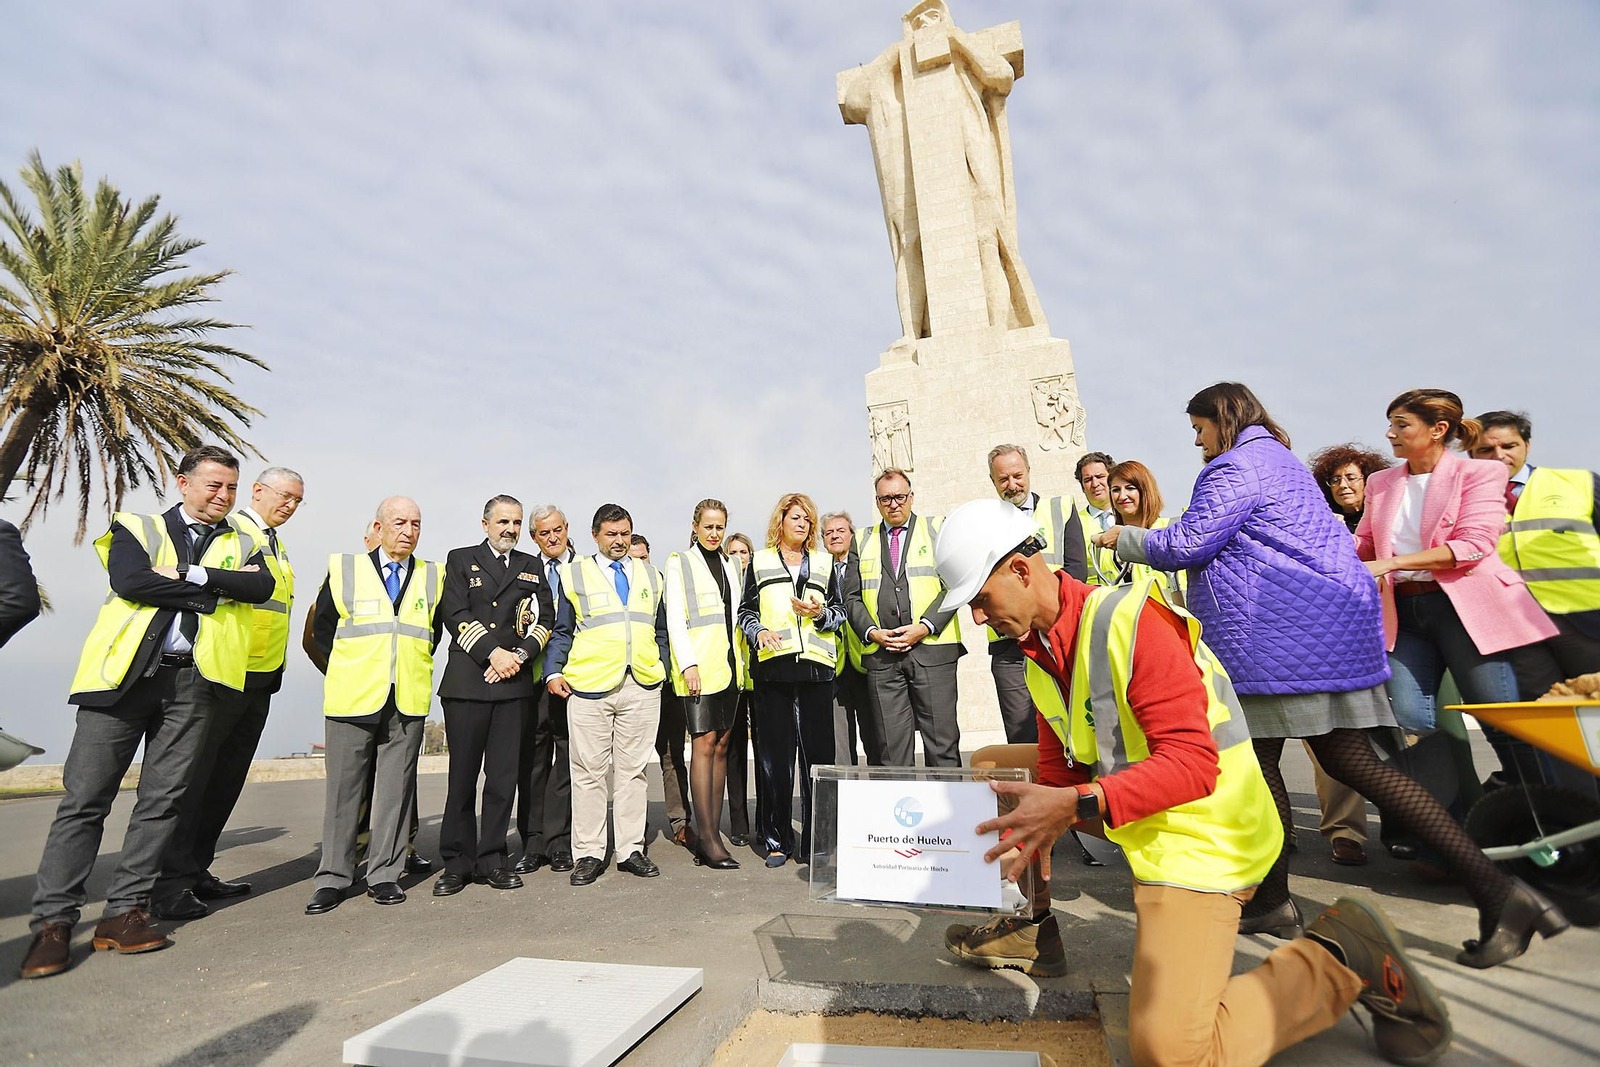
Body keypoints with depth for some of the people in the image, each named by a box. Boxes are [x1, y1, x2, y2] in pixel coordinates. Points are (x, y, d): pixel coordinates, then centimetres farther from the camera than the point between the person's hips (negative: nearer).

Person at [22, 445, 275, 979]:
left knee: (162, 798, 4)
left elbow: (262, 586, -5)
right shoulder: (137, 529, 10)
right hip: (125, 673, -1)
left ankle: (124, 912, 13)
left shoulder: (242, 544, 16)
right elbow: (129, 581, -10)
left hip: (193, 680, 2)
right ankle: (53, 921, 10)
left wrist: (192, 575, -11)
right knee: (85, 796, 0)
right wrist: (217, 593, -9)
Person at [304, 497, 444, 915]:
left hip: (408, 702, 1)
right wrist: (348, 671, 6)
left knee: (396, 789, 7)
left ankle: (384, 874, 18)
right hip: (352, 698, -1)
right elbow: (322, 626, 9)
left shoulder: (433, 577, 7)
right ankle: (333, 877, 19)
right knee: (343, 788, 6)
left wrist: (413, 667, 9)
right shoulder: (344, 569, 3)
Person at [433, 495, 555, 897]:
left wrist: (519, 655, -6)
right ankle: (457, 863, 15)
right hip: (467, 680, -2)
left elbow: (545, 617, 9)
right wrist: (493, 652, -11)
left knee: (504, 776, 4)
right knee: (462, 775, 3)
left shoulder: (531, 567, 17)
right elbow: (455, 615, -3)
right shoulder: (460, 560, 9)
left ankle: (492, 860, 15)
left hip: (514, 682, 2)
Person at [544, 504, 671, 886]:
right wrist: (553, 672, -2)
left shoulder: (650, 575, 17)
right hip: (588, 687, -2)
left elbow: (661, 631, 19)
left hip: (642, 687, 2)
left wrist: (661, 670, 10)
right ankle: (589, 854, 15)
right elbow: (562, 632, 9)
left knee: (633, 771, 7)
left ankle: (631, 850, 18)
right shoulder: (574, 574, 10)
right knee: (589, 773, 3)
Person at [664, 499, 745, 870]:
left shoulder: (730, 566, 18)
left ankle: (711, 830, 12)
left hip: (728, 664, 6)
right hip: (698, 665, -6)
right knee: (704, 743, -9)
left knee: (721, 745, 5)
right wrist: (688, 664, -15)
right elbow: (674, 619, -6)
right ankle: (708, 837, -3)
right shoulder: (679, 563, 1)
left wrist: (741, 659, 13)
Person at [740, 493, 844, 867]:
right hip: (773, 665, -1)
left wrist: (820, 613, -5)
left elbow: (839, 611, 16)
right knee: (774, 755, 1)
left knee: (817, 753, 0)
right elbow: (745, 611, 12)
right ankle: (776, 840, 14)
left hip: (817, 666, 1)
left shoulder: (823, 562, 18)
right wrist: (759, 632, -7)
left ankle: (815, 842, 11)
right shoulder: (760, 562, 14)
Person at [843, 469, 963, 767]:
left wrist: (924, 627, -10)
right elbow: (852, 597, 12)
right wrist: (872, 632, -5)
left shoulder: (937, 530, 11)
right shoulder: (863, 540, 17)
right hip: (881, 657, 2)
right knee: (893, 748, 4)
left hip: (932, 650, -2)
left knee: (943, 743, 0)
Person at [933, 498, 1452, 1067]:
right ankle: (1038, 931, 17)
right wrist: (1021, 842, -8)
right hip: (1119, 804, 9)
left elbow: (1192, 764, -28)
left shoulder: (1130, 618, -24)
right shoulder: (1041, 654, 4)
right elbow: (1059, 774, 7)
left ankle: (1343, 955, 2)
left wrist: (1078, 804, -36)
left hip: (1200, 836, -9)